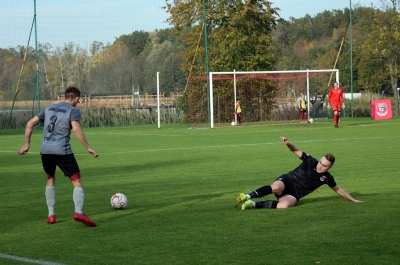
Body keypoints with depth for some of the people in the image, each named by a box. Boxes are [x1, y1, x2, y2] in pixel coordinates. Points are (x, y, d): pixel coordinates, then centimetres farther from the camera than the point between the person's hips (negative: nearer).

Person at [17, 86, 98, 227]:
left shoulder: (49, 108, 20)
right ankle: (79, 212, -25)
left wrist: (27, 144, 25)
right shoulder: (73, 111, 2)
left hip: (45, 150, 5)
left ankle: (51, 215, 22)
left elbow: (30, 123, 19)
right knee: (77, 181, -2)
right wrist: (88, 148, -13)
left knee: (50, 178, 27)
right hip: (62, 151, -5)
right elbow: (76, 129, -16)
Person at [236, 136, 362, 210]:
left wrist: (353, 200, 20)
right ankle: (249, 196, -32)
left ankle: (255, 204, -25)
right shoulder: (311, 162, -4)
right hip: (287, 181, -2)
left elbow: (338, 189, 18)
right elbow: (296, 150, -2)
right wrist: (288, 144, -25)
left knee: (284, 205, -37)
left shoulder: (327, 178, 3)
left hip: (294, 194, 2)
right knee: (276, 188, -43)